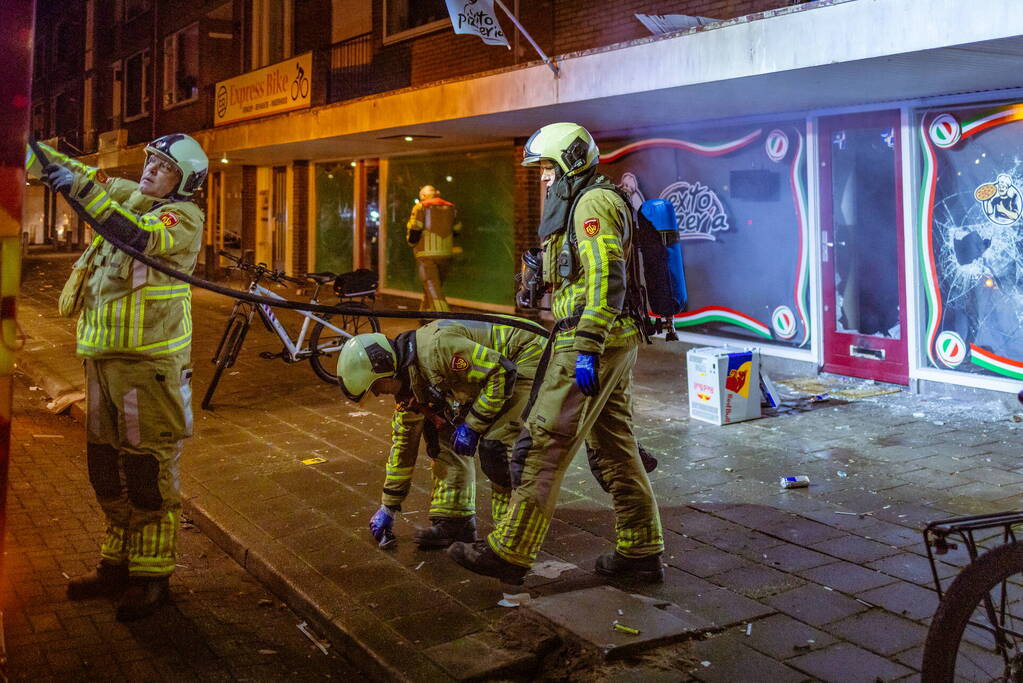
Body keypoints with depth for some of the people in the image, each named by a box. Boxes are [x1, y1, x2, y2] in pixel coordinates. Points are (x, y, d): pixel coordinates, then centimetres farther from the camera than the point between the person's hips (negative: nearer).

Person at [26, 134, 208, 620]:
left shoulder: (184, 216, -9)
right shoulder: (125, 196, 14)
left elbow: (142, 237, -27)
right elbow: (73, 171, 21)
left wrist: (84, 191, -31)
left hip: (150, 362, -8)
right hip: (103, 357, 8)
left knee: (148, 471, -3)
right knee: (107, 470, 15)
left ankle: (151, 577, 8)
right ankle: (116, 565, 28)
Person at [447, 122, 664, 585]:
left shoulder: (593, 203, -9)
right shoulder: (578, 205, 24)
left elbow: (607, 279, -22)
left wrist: (587, 348, -28)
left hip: (591, 342, -11)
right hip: (614, 345, 11)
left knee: (543, 445, -9)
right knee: (614, 449, 12)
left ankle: (509, 552, -5)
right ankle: (641, 552, 18)